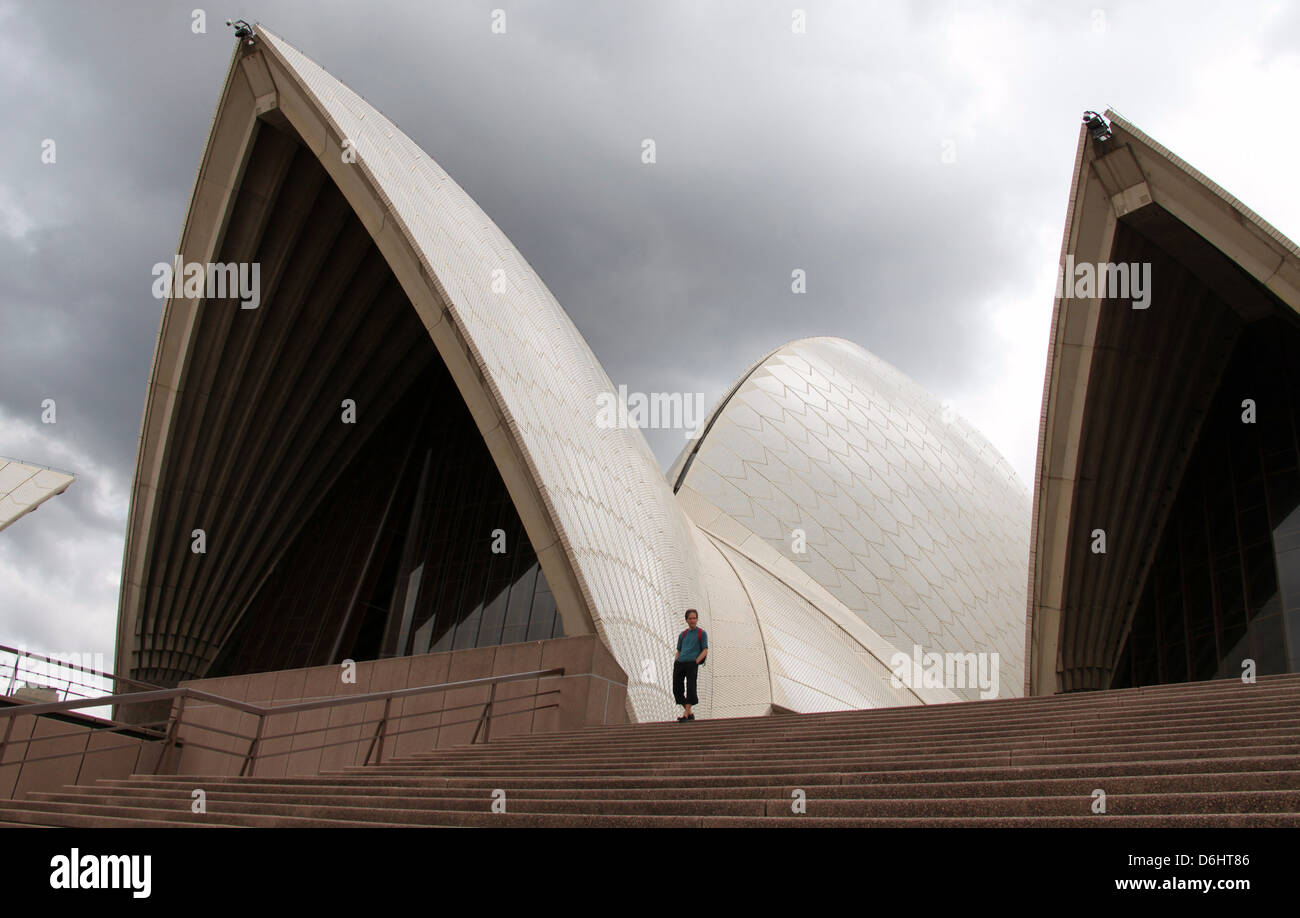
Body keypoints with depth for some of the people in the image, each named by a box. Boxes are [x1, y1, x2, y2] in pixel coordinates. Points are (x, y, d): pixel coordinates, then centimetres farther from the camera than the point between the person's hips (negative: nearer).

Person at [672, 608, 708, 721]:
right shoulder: (682, 635, 22)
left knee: (690, 688, -12)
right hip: (679, 664, 5)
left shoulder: (702, 633, 8)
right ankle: (690, 714, 11)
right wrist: (675, 663, 7)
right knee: (677, 689, 0)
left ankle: (686, 715, -14)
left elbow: (705, 651, 1)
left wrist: (696, 662, -12)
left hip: (692, 664, -5)